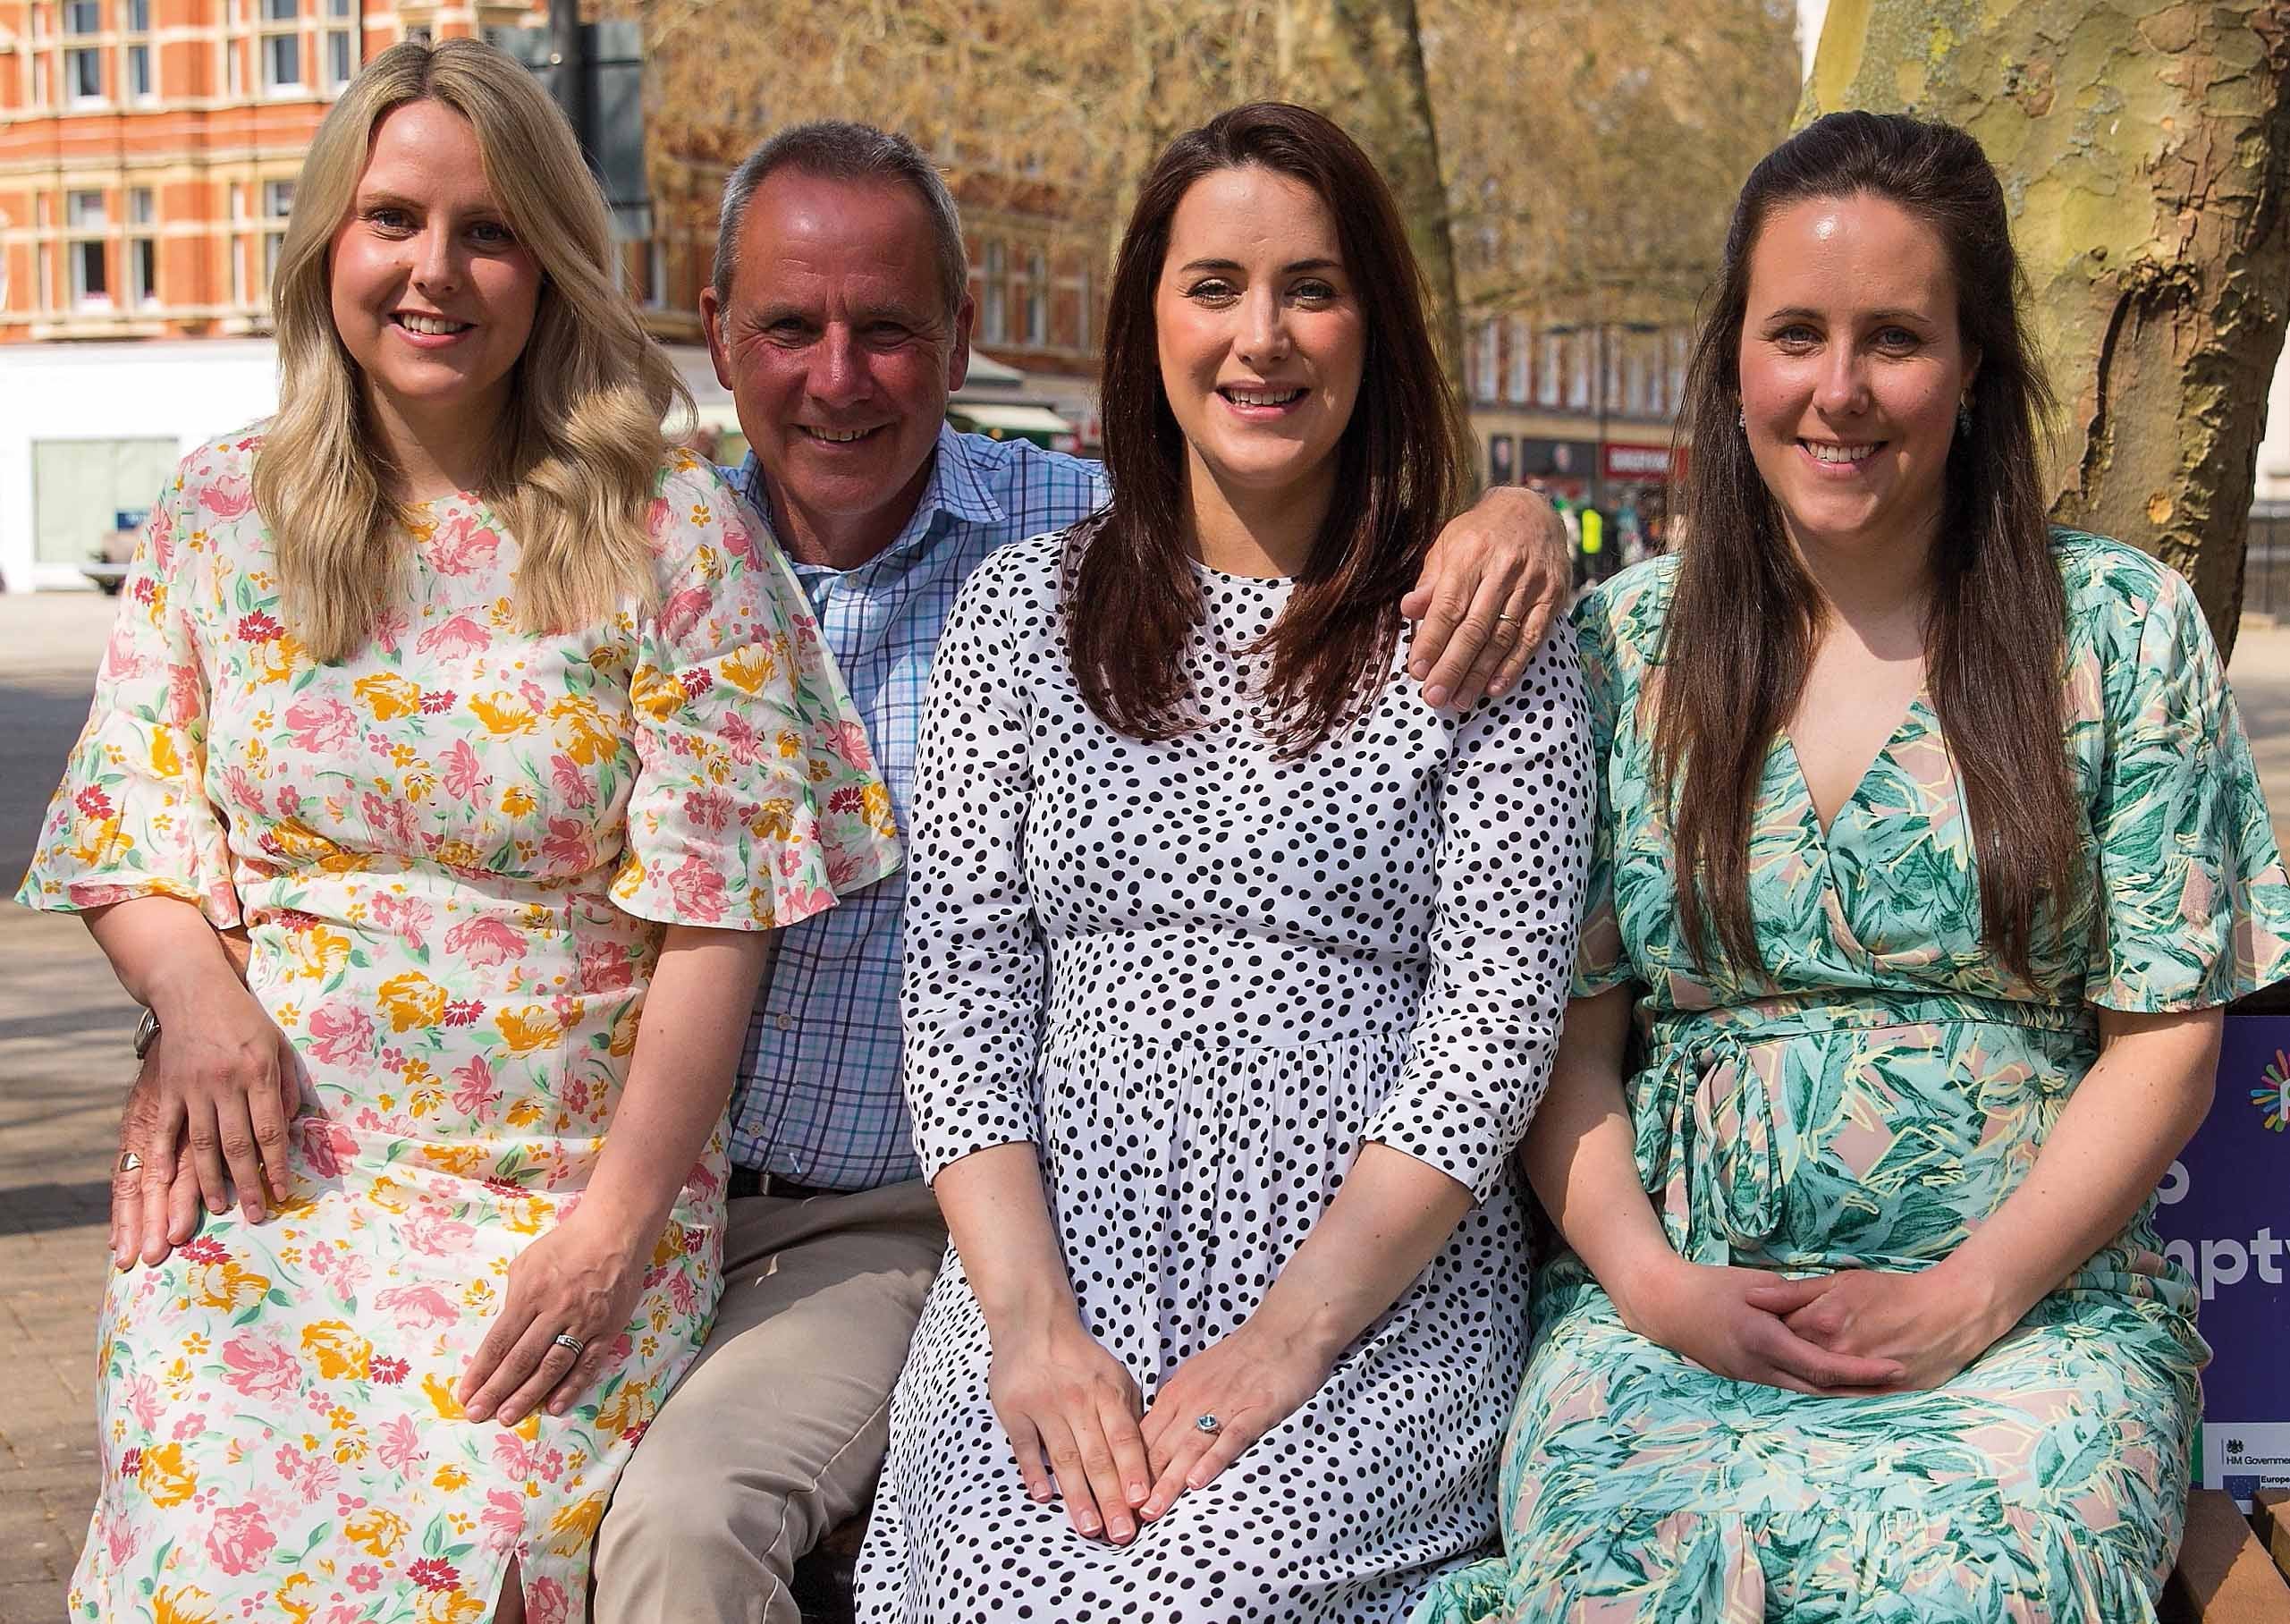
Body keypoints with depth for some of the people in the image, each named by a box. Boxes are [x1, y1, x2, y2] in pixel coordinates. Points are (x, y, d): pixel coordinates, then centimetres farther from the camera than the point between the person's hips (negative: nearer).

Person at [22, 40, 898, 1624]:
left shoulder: (676, 534, -3)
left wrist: (620, 1215, -11)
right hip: (267, 1179, 2)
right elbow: (127, 837, 12)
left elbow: (716, 907, -6)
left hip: (569, 1189, -2)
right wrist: (191, 982, -10)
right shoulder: (217, 517, 8)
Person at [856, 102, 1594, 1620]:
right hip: (1054, 1280, 2)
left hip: (1379, 1310, -2)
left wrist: (1288, 1336, -12)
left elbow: (1498, 1021, -4)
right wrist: (1030, 1320, -8)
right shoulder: (1020, 609, 10)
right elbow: (963, 981, 4)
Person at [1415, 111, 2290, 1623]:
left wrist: (1964, 1299, -9)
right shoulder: (1619, 645, 7)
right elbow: (1565, 1037, 6)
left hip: (2035, 1300, 0)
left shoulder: (2119, 628, 4)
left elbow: (2166, 1037, 3)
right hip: (1669, 1295, 1)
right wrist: (1653, 1284, -11)